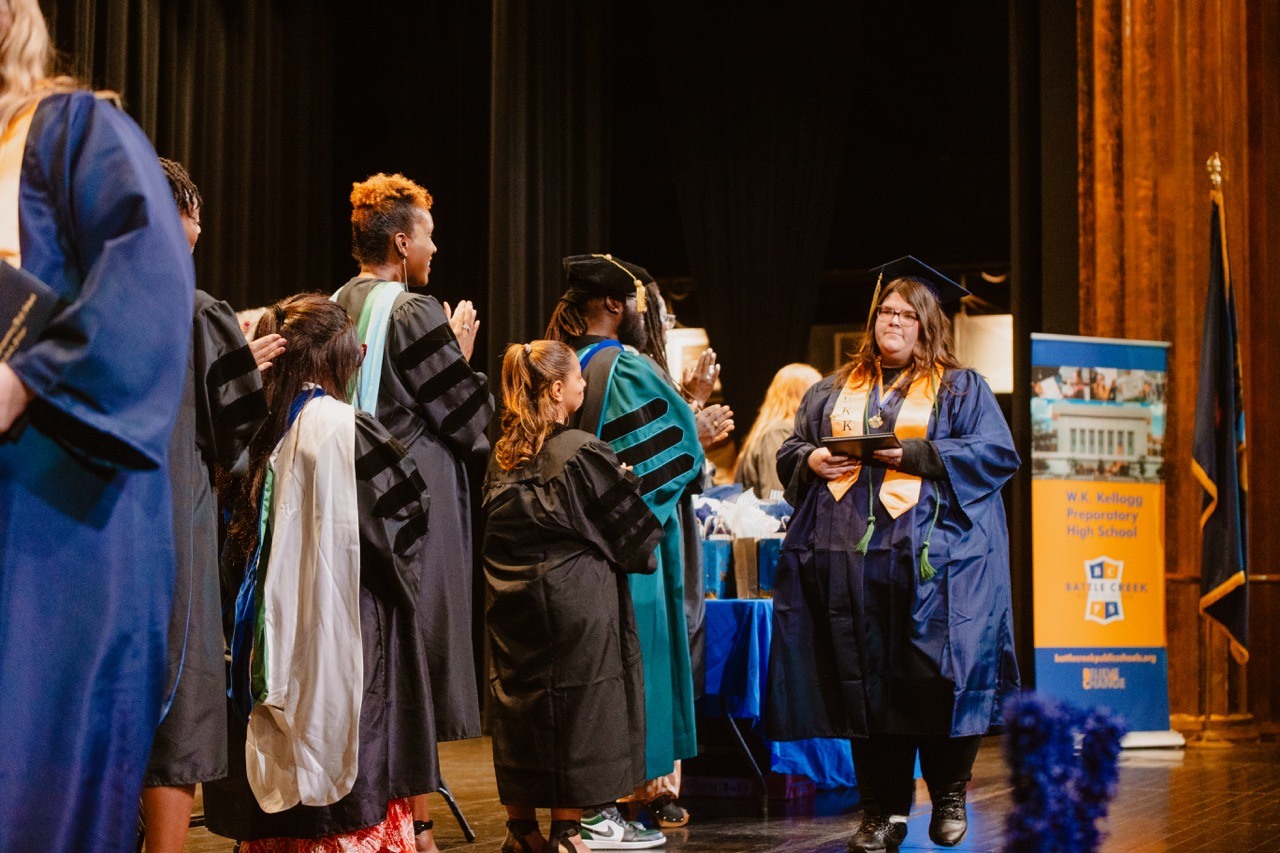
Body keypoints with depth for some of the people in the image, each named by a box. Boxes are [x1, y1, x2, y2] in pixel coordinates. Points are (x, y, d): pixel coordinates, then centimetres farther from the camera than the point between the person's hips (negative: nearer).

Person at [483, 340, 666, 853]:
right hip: (575, 604, -6)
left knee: (520, 706, 12)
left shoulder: (502, 455, 5)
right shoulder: (583, 454, -13)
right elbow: (628, 527, -4)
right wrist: (650, 545, 16)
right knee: (573, 713, 2)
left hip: (511, 606, 6)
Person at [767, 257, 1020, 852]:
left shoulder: (961, 389, 10)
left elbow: (995, 452, -3)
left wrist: (915, 455, -12)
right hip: (848, 556, 3)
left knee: (933, 677, -8)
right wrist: (812, 460, -1)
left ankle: (948, 797, 11)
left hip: (930, 558, -3)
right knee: (862, 683, 0)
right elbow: (789, 451, 22)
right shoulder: (834, 393, 21)